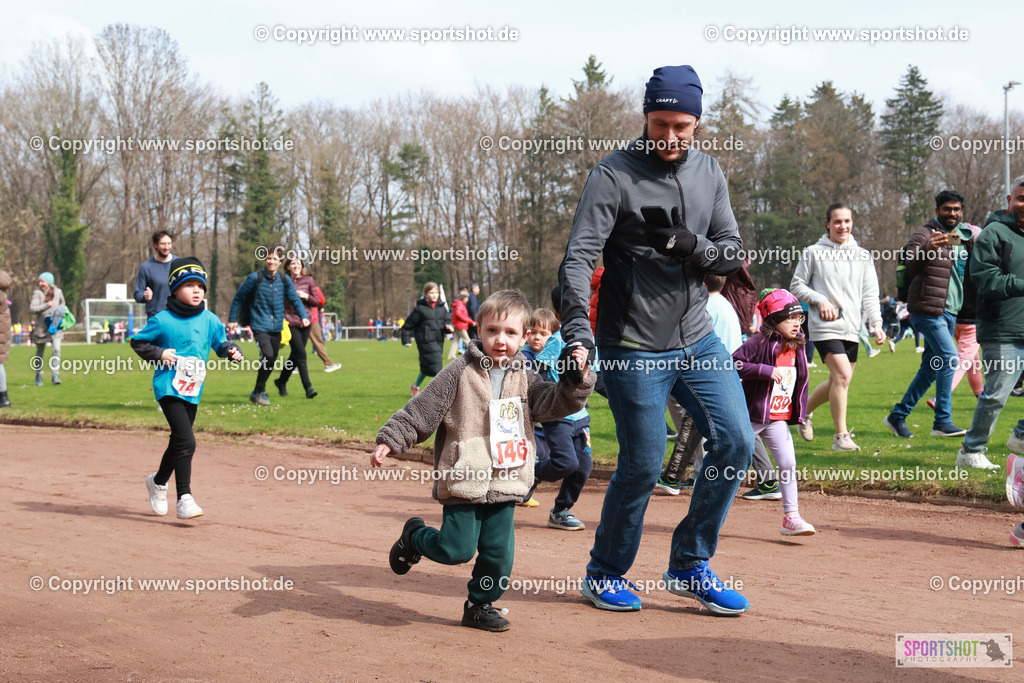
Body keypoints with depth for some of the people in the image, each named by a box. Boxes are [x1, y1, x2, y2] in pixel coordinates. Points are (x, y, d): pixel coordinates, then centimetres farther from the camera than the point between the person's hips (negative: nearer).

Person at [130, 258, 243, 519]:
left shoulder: (209, 320, 5)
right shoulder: (163, 320, -8)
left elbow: (221, 343, 15)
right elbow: (137, 342, 2)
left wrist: (232, 351, -5)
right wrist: (159, 354, -12)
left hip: (193, 392, 6)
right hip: (169, 389, -6)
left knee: (178, 443, 18)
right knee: (186, 441, -18)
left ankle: (159, 481, 42)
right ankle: (184, 498, -13)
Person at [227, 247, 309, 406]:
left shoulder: (285, 280, 4)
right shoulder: (255, 278, -6)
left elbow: (295, 299, 10)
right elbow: (239, 297, 3)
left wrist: (303, 316, -5)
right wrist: (232, 319, 6)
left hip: (276, 327, 5)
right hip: (259, 326, -5)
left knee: (272, 360, 9)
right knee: (268, 355, -20)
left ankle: (259, 392, 28)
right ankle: (258, 392, -4)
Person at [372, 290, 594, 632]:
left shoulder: (523, 378, 9)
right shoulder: (460, 373, -5)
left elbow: (556, 403, 1)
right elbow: (421, 411, -4)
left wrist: (576, 377, -15)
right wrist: (389, 441, -9)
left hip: (504, 484, 4)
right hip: (464, 480, -4)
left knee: (498, 552, 4)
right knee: (457, 549, -4)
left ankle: (480, 605, 23)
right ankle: (414, 536, 24)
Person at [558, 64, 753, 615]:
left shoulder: (708, 173, 7)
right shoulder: (613, 175, -11)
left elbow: (733, 253, 7)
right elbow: (578, 259, -19)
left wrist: (692, 246, -16)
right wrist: (577, 333, -33)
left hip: (697, 338, 6)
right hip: (633, 348, -6)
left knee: (735, 441, 0)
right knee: (643, 465, -4)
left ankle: (690, 566, 15)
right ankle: (605, 574, 18)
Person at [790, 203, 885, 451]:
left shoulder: (863, 256, 11)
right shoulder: (814, 253, 2)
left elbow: (870, 294, 9)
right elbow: (796, 286, 6)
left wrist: (876, 323, -6)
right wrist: (820, 300, -10)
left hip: (851, 328, 5)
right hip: (825, 326, -5)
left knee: (837, 382, 7)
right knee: (843, 375, -19)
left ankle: (805, 410, 35)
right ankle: (841, 436, -11)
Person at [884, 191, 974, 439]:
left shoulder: (966, 237, 15)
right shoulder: (925, 234, -8)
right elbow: (911, 262, -25)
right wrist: (928, 248, -45)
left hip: (950, 312, 8)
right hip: (927, 310, -8)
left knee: (931, 368, 10)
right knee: (949, 357, -19)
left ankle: (898, 415, 20)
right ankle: (943, 421, -15)